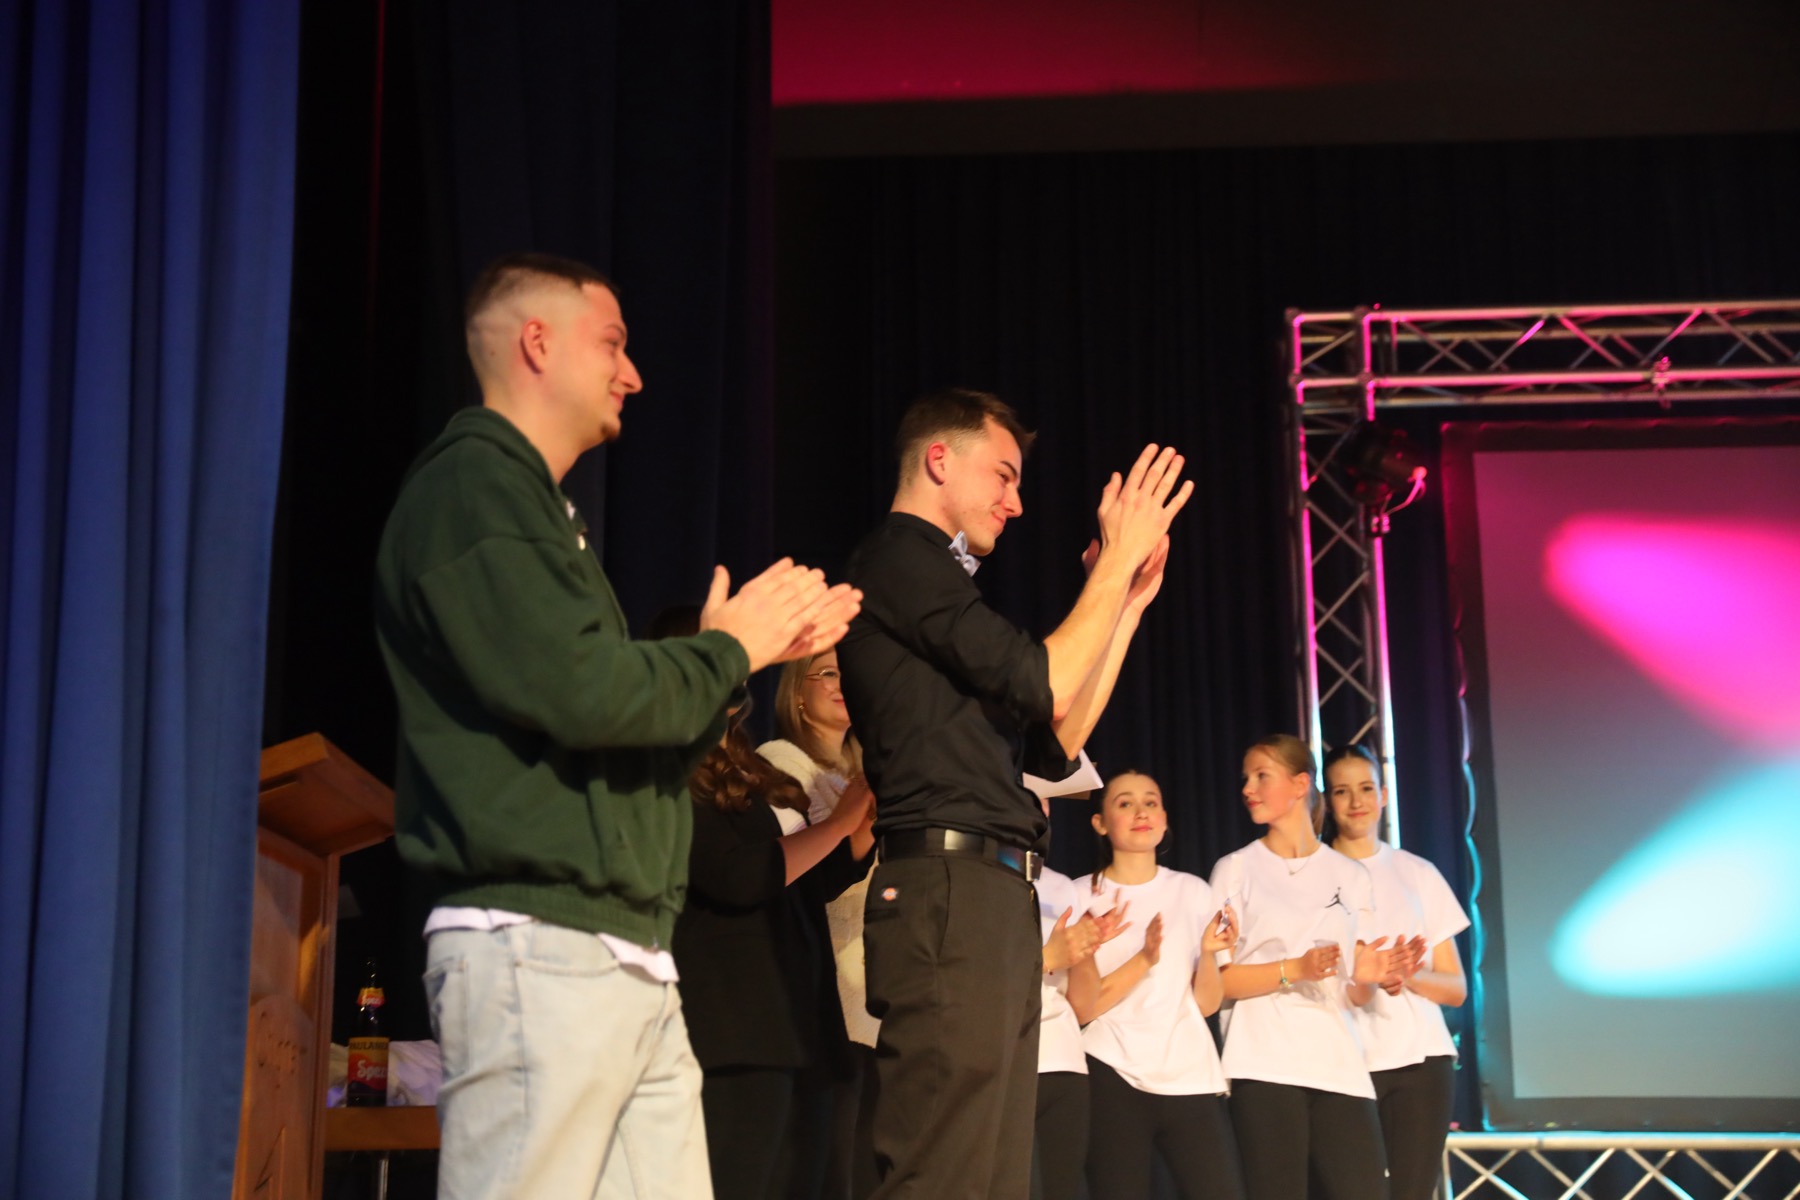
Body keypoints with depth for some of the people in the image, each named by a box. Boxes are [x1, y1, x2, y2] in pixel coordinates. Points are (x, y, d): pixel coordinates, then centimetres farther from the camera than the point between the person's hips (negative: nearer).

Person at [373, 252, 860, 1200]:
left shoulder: (536, 506, 24)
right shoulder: (473, 484, -6)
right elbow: (580, 693, -19)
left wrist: (761, 645, 17)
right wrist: (729, 648, -2)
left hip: (627, 956, 10)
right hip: (537, 944, -10)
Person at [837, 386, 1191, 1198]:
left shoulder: (929, 577, 26)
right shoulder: (901, 558, -2)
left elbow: (1053, 746, 25)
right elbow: (1043, 685, -11)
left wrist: (1130, 600, 23)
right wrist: (1116, 559, 0)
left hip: (994, 897, 10)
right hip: (949, 891, -10)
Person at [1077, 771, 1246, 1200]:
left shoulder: (1194, 892, 9)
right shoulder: (1083, 897, 2)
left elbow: (1208, 1003, 5)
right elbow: (1080, 1007, -6)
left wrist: (1208, 953, -14)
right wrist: (1143, 960, -19)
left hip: (1192, 1078, 2)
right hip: (1113, 1079, -2)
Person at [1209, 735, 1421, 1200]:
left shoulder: (1350, 875, 13)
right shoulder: (1236, 869, 5)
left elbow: (1355, 995, 13)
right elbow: (1218, 980, -3)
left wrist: (1365, 978, -9)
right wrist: (1294, 970, -16)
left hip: (1339, 1068, 3)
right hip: (1264, 1068, -3)